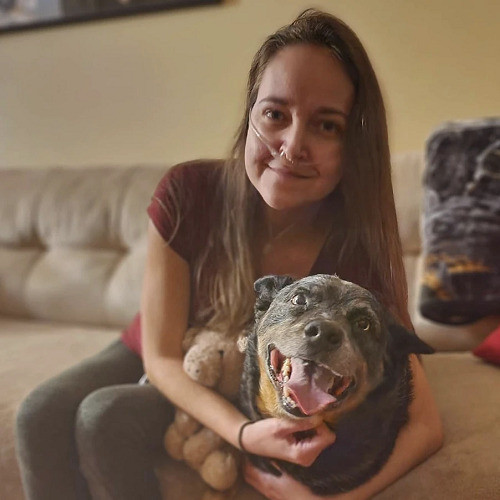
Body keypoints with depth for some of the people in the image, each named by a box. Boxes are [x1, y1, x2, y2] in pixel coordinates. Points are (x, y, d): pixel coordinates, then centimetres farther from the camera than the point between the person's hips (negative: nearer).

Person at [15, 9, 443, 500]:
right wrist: (244, 433, -40)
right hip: (163, 365, 2)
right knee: (42, 413, -23)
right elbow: (162, 355, -22)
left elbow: (423, 423, -28)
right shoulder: (186, 194, -28)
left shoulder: (356, 250, -30)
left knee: (107, 416, -27)